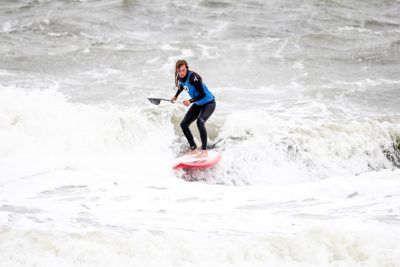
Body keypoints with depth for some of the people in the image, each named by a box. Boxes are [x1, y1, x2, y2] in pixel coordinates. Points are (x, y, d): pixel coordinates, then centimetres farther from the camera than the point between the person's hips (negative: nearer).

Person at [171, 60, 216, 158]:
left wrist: (191, 101, -36)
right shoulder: (180, 78, -5)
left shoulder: (193, 77, -29)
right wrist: (176, 96, 30)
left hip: (208, 103, -9)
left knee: (200, 122, -31)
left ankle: (204, 151, -26)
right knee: (184, 124, 4)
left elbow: (203, 94, -28)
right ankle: (194, 149, 12)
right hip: (197, 104, 9)